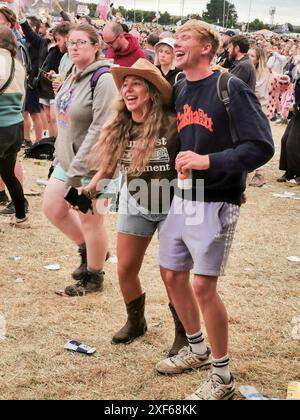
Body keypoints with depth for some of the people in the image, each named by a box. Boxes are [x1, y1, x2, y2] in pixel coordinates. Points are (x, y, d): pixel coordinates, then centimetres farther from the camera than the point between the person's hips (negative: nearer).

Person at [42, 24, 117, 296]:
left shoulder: (103, 80, -18)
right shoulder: (73, 78, 10)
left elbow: (100, 128, -24)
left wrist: (78, 167, -23)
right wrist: (61, 154, 12)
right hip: (68, 159, 9)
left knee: (89, 220, 3)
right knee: (53, 208, 13)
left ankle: (94, 278, 22)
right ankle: (88, 250, 34)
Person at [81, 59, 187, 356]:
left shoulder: (172, 124, -23)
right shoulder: (119, 128, -5)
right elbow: (111, 160, 10)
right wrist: (95, 182, -4)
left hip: (172, 205, -5)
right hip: (135, 204, 5)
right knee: (125, 268, 7)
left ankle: (184, 334, 20)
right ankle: (135, 321, 33)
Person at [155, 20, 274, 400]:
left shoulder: (231, 88, -12)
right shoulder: (181, 94, 10)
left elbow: (262, 147, -18)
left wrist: (209, 161, -25)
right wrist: (179, 166, 3)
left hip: (215, 203, -7)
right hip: (183, 198, 8)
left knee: (203, 285, -7)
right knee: (172, 275, 13)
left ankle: (222, 377, 11)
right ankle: (197, 349, 35)